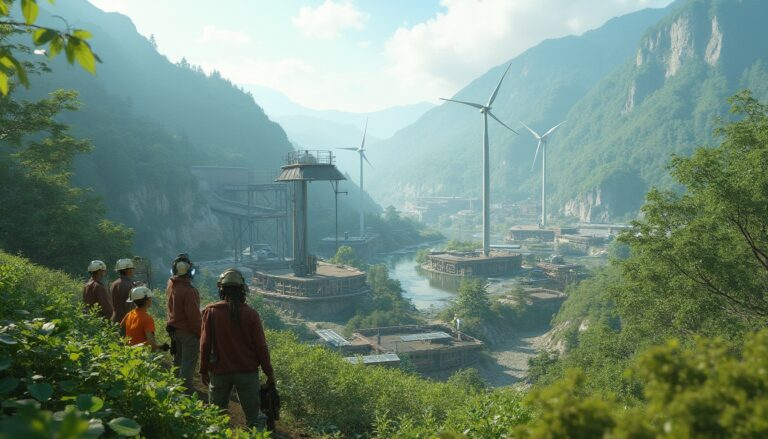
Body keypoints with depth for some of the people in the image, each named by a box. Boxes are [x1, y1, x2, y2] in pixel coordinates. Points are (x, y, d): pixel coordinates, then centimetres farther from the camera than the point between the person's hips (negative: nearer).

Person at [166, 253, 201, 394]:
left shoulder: (171, 284, -3)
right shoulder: (188, 291, -27)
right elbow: (193, 316, -24)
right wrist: (201, 333, -13)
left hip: (174, 328, 8)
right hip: (188, 331, -8)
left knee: (178, 359, 22)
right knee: (189, 361, 3)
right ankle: (186, 389, 9)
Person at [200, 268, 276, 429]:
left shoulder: (211, 312, -7)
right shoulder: (250, 314, -9)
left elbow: (205, 344, -5)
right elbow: (260, 346, -7)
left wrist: (203, 370, 7)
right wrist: (269, 372, 3)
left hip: (219, 372, 1)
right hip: (247, 372, -1)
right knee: (254, 417, 7)